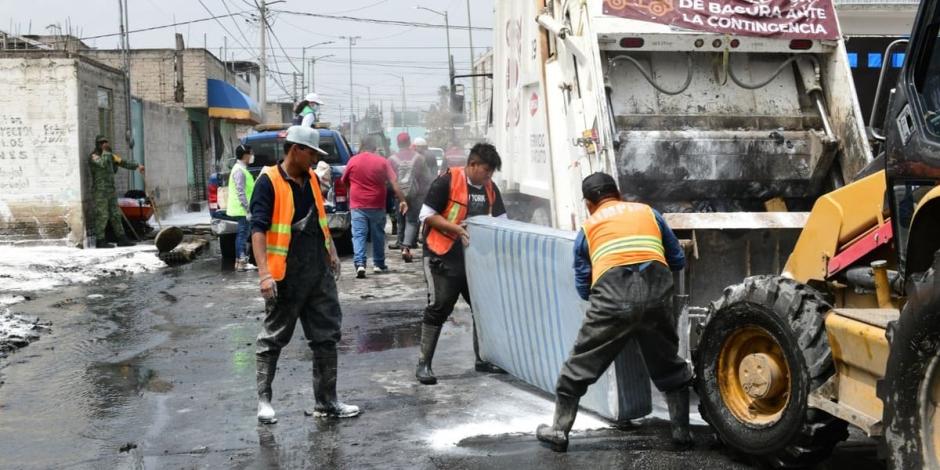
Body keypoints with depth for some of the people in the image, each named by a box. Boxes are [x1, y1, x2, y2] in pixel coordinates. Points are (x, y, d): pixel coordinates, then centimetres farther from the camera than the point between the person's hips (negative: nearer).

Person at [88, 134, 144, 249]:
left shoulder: (109, 155, 15)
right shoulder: (93, 156, -9)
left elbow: (123, 162, 23)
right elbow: (102, 163, -30)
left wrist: (137, 166, 18)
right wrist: (105, 151, -17)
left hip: (110, 191, 8)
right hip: (100, 191, -8)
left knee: (116, 215, 9)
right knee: (102, 216, -8)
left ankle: (121, 239, 13)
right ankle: (100, 241, -4)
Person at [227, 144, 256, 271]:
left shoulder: (241, 169, 18)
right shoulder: (239, 170, -15)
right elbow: (241, 193, -22)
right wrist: (247, 210, -23)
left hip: (242, 210, 10)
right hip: (242, 210, -10)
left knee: (243, 234, 13)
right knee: (243, 234, -8)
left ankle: (240, 261, 18)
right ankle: (240, 262, -7)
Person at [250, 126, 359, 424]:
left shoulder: (311, 179, 9)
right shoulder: (269, 182, -12)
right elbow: (258, 228, -18)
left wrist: (331, 252, 22)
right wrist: (264, 273, -26)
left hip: (319, 273, 7)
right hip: (285, 276, -7)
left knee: (327, 336, 7)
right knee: (273, 339, 5)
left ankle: (326, 402, 14)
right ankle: (264, 400, 16)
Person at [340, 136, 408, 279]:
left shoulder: (352, 161, 0)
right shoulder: (382, 162, -3)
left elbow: (345, 182, 12)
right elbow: (394, 183, -6)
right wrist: (402, 200, -3)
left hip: (357, 205, 0)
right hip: (377, 206, 0)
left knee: (359, 235, -2)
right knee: (378, 235, 13)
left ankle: (360, 263, -18)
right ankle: (379, 264, 21)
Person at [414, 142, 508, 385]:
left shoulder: (490, 188, 7)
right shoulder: (447, 181, -13)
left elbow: (501, 220, 14)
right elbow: (427, 215, -11)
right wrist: (456, 229, -20)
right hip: (443, 257, -6)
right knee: (439, 308, -4)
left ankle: (482, 359, 24)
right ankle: (423, 363, 4)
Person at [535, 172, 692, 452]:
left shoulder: (588, 228, 21)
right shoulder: (649, 212, 24)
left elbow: (583, 287, 17)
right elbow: (678, 261, 26)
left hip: (612, 298, -2)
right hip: (656, 293, 2)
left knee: (580, 366, 13)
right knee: (669, 367, 22)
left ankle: (559, 431, 19)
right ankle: (681, 430, 25)